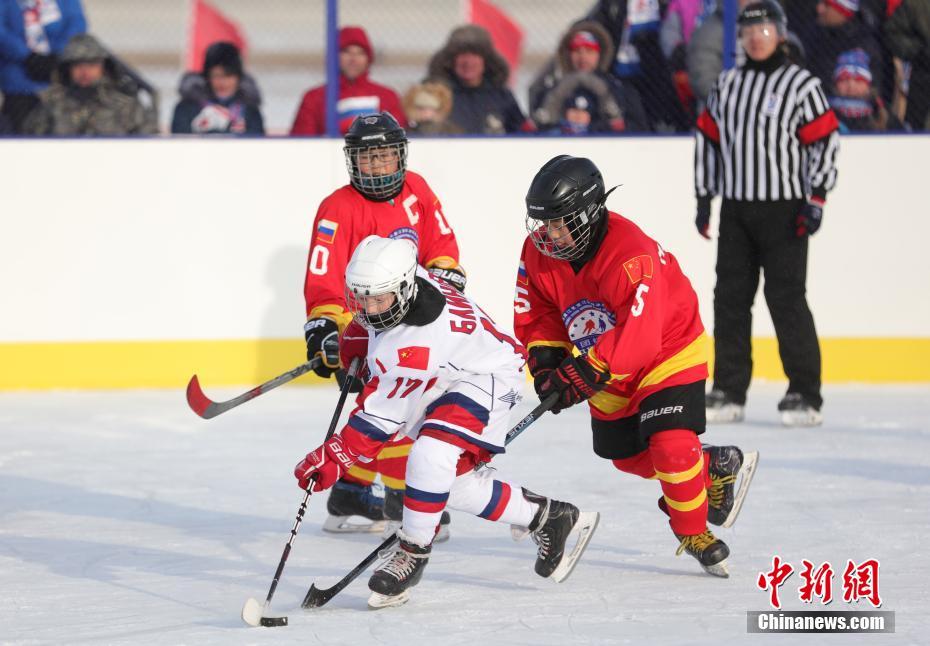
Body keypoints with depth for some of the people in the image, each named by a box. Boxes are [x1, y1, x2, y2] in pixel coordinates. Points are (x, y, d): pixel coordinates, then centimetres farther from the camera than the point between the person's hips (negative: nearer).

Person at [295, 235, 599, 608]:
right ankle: (545, 518, 25)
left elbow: (383, 416, -33)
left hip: (483, 381, -10)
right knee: (454, 482, 6)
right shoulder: (391, 284, -15)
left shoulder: (417, 342, -38)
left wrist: (335, 458, -29)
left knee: (430, 458, -31)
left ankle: (412, 554, -15)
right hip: (442, 383, 10)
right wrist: (360, 348, 9)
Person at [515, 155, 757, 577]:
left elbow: (638, 339, -40)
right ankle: (717, 467, 36)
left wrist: (583, 375, -43)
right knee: (628, 455, 14)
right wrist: (546, 357, -18)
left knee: (670, 444, -22)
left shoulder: (631, 257, -36)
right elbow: (536, 312, -1)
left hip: (669, 349, -8)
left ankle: (694, 533, 0)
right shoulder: (540, 252, -14)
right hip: (608, 367, 8)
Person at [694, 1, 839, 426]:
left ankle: (806, 395, -3)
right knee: (730, 298, 3)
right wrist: (703, 197, 12)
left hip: (783, 210, -5)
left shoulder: (801, 84, -3)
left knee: (787, 299, -8)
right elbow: (708, 139, 17)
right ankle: (729, 393, 9)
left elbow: (825, 140, -7)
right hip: (736, 209, 5)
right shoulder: (726, 85, 13)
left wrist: (816, 198, -13)